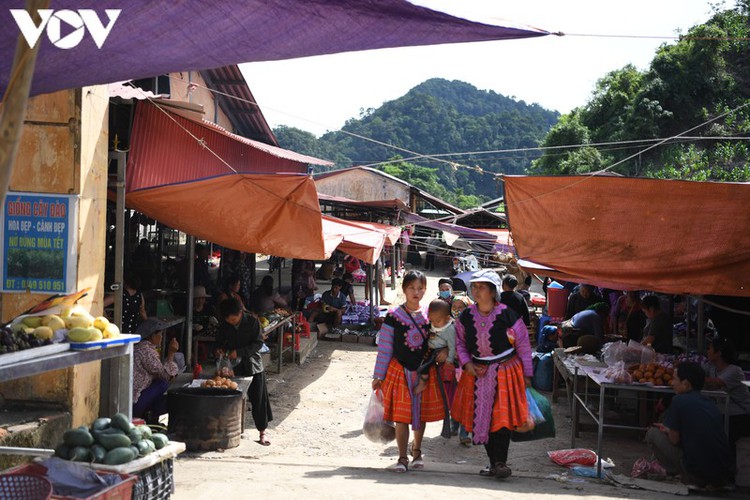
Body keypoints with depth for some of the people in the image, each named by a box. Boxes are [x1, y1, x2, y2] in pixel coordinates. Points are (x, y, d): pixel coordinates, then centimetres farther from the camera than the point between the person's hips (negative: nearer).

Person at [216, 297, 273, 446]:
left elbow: (258, 343, -15)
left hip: (253, 365, -3)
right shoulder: (224, 325, -4)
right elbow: (220, 341, 11)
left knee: (259, 399, 1)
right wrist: (220, 349, -13)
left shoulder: (252, 321, -14)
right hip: (234, 367, 3)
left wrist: (239, 352, -24)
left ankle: (262, 431, 12)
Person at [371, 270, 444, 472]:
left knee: (421, 413, 12)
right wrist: (378, 376, -3)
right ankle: (402, 457, 4)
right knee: (401, 415, -6)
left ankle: (416, 451, 34)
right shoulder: (393, 316, -5)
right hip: (400, 371, -3)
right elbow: (384, 348, -3)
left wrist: (444, 350, -8)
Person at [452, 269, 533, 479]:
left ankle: (501, 462, 1)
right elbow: (460, 343, 11)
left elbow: (523, 345, -3)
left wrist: (526, 374, 0)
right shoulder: (466, 316, -3)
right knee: (481, 416, 6)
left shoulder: (507, 316, -13)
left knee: (502, 416, -8)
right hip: (477, 372, 4)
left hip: (505, 371, -4)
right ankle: (494, 461, 17)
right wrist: (466, 363, -6)